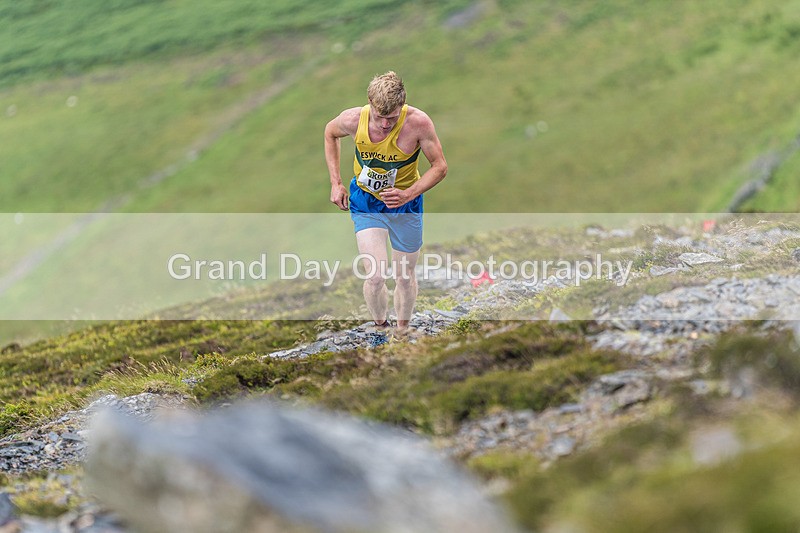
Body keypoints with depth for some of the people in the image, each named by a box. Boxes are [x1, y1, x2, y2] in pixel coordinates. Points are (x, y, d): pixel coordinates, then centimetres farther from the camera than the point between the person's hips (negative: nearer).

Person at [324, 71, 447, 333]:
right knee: (375, 276, -13)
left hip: (405, 203, 0)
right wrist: (335, 182, -1)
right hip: (365, 201, 0)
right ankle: (380, 327, 15)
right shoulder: (353, 119, -23)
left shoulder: (418, 122, -28)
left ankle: (402, 330, 38)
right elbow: (330, 133, 3)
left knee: (404, 276, 14)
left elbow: (440, 167, -15)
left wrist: (408, 194, -30)